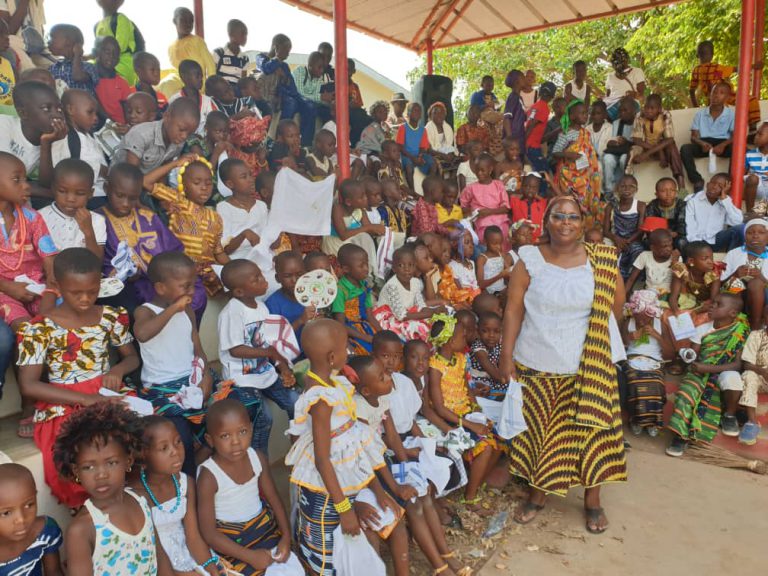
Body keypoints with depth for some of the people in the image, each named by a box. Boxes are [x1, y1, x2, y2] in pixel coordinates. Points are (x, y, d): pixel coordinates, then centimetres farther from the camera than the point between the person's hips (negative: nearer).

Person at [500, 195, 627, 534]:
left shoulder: (601, 261, -2)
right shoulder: (529, 260, -5)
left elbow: (616, 304, 6)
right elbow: (513, 310, -5)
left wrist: (598, 337, 7)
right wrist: (506, 356, -8)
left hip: (589, 365, 1)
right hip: (537, 364, 0)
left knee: (591, 430, 9)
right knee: (538, 429, 12)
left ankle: (592, 499, 31)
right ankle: (537, 494, 33)